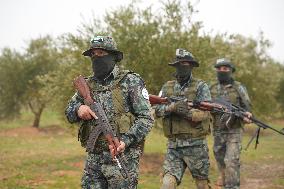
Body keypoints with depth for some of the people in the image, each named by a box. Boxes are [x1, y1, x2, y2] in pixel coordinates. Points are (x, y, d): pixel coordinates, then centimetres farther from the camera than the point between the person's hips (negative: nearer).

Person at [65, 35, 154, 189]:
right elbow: (69, 112, 16)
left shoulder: (130, 81, -3)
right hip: (93, 159, 5)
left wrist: (126, 140, -20)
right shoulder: (89, 84, 13)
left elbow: (146, 119, -7)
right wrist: (78, 109, -9)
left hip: (122, 157, -5)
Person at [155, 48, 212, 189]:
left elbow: (204, 113, -12)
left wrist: (188, 113, -31)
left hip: (195, 145, -2)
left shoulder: (201, 86, -1)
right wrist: (173, 107, -20)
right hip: (173, 146, 3)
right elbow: (158, 110, -1)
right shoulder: (167, 87, 11)